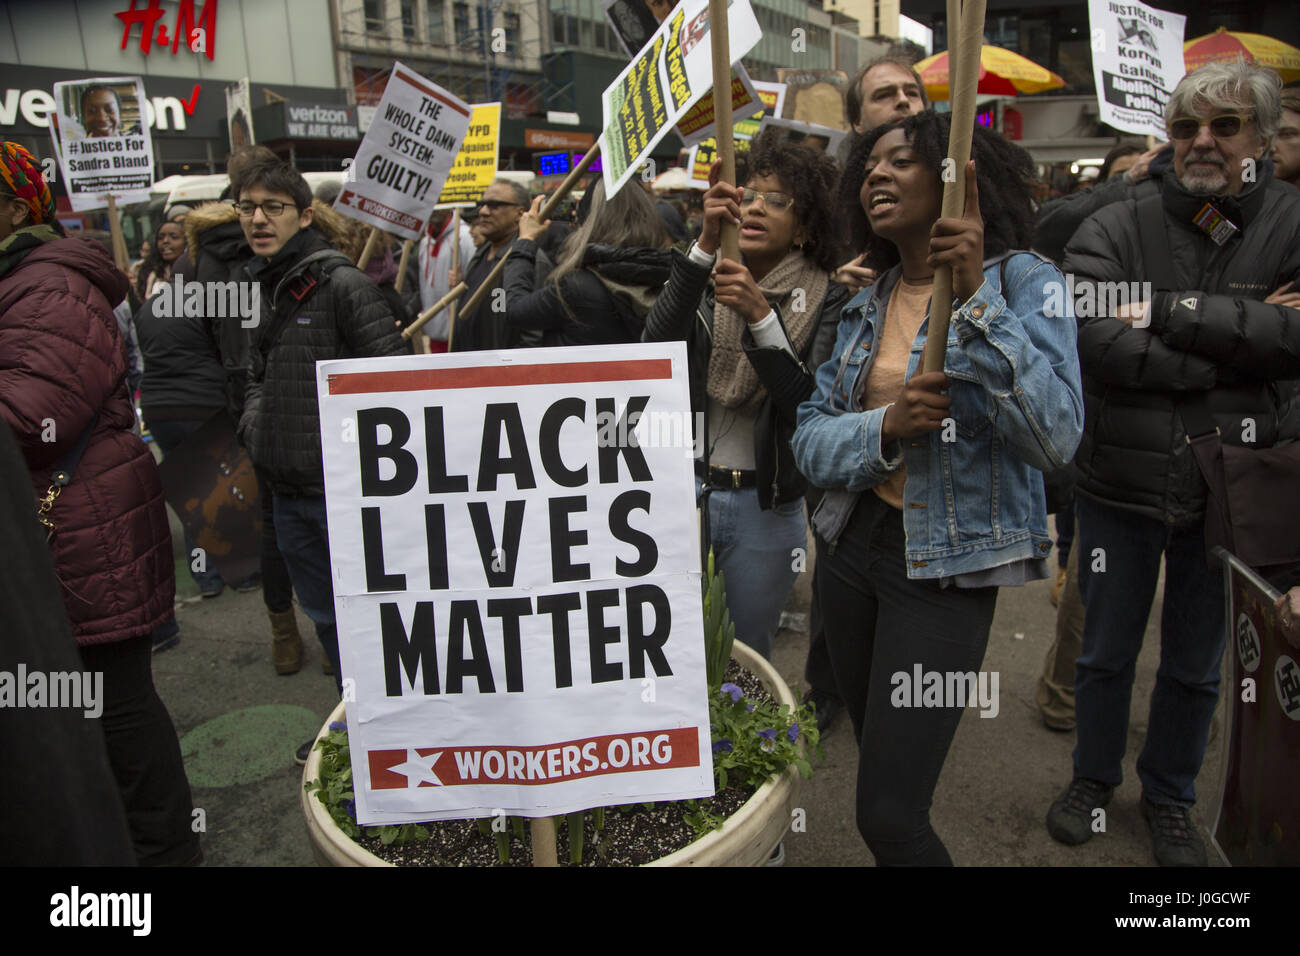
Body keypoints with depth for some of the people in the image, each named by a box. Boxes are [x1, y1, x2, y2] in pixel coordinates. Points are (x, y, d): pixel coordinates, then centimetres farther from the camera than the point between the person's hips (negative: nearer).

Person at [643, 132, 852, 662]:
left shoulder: (825, 300, -3)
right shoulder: (705, 280, 4)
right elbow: (656, 347, -16)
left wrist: (760, 316, -26)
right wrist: (706, 244, -23)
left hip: (765, 505, -1)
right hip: (683, 489, 2)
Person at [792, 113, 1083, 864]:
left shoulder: (1023, 281, -8)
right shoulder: (866, 305, 8)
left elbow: (1055, 438, -22)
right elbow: (811, 439, 2)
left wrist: (976, 296, -28)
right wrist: (886, 428, -19)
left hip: (946, 564, -6)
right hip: (853, 542, 6)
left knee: (890, 815, -5)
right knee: (879, 765, 20)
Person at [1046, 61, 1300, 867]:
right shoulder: (1116, 231, -5)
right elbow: (1095, 341, -20)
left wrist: (1168, 312, -22)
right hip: (1123, 483, 0)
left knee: (1198, 664, 17)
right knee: (1106, 652, 16)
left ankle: (1171, 797, 40)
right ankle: (1095, 778, 39)